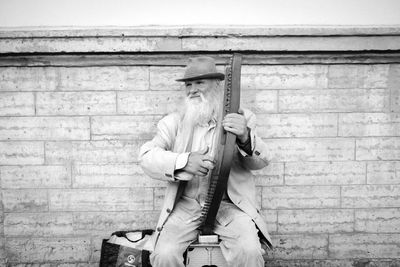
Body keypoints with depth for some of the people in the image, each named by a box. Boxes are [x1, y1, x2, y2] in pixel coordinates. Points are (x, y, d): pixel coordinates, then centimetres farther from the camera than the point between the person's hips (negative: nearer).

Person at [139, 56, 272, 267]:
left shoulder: (241, 119, 6)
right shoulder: (173, 122, 7)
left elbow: (260, 161, -3)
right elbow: (147, 157, -5)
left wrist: (245, 138, -27)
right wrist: (184, 162, -24)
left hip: (229, 204, 0)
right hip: (185, 204, 1)